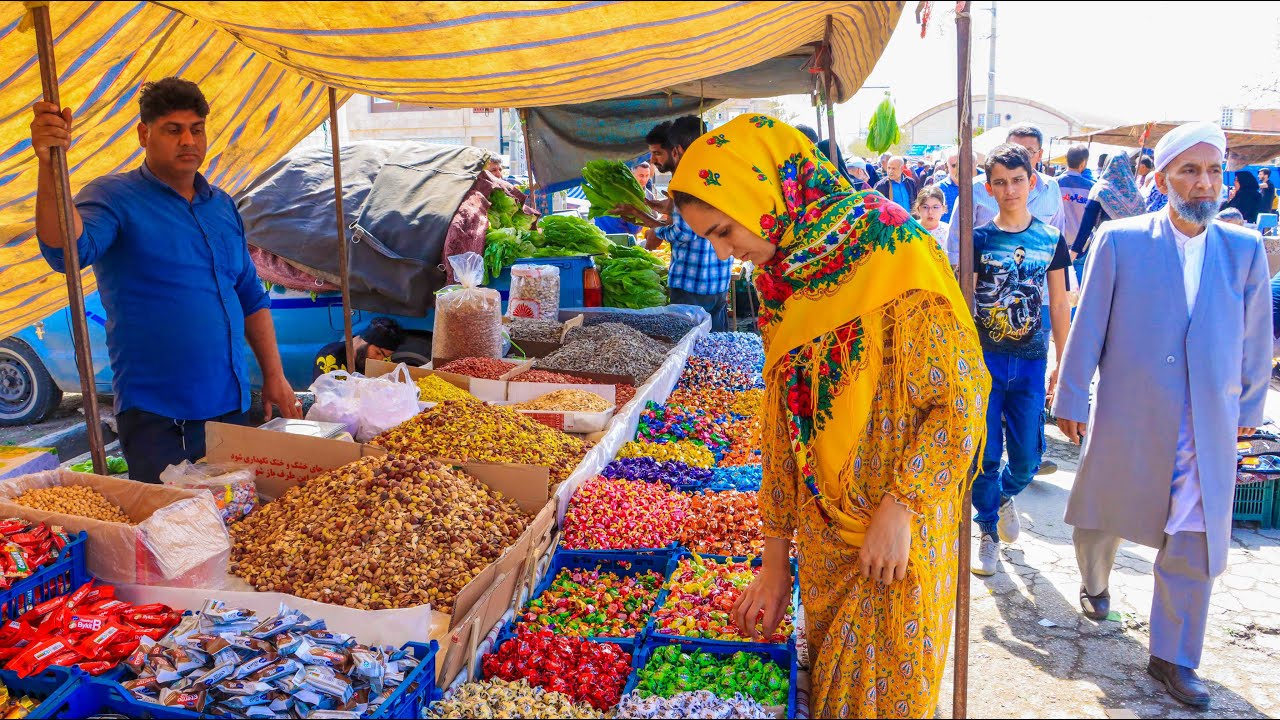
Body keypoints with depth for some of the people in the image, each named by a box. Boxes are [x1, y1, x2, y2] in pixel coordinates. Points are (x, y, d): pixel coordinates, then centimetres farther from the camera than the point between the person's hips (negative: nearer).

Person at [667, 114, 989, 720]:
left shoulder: (894, 255, -18)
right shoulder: (781, 278, 3)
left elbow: (962, 399, -17)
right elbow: (782, 420, 7)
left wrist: (899, 509, -20)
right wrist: (775, 561, 10)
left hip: (899, 531, -6)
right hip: (825, 527, 6)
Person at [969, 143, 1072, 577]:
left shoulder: (1051, 240, 3)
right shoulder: (977, 239, -2)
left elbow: (1059, 306, 8)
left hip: (1030, 362, 2)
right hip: (984, 359, -1)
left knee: (1027, 457, 5)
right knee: (985, 453, 1)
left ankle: (1005, 494, 39)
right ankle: (989, 531, 22)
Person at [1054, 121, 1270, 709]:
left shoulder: (1244, 250, 2)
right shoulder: (1119, 240, -5)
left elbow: (1254, 338, 10)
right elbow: (1087, 326, -3)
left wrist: (1248, 405, 15)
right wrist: (1071, 398, -1)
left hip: (1208, 429, 2)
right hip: (1126, 419, -1)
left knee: (1195, 549, 6)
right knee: (1100, 518, 17)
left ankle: (1173, 658, 24)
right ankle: (1094, 586, 48)